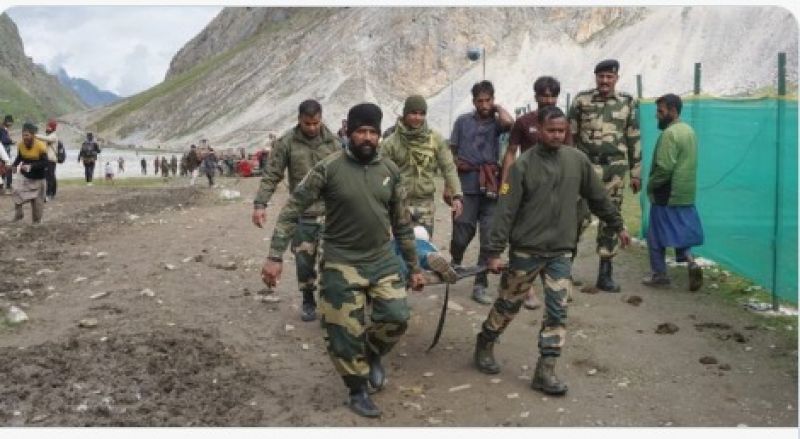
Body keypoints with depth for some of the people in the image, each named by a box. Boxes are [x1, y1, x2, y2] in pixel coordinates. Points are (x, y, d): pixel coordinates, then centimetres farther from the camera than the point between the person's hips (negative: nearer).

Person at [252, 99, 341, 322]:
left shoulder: (332, 141, 1)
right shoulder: (287, 142, -3)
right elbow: (271, 175, -3)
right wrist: (260, 204, -11)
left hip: (329, 212, 0)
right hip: (301, 214, 0)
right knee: (304, 261, 8)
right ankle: (308, 301, 26)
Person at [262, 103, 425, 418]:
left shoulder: (390, 170, 2)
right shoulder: (328, 168, -11)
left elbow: (402, 223, 10)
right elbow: (292, 210, -9)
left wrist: (414, 267, 13)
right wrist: (275, 257, -16)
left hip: (383, 259, 3)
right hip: (342, 262, -3)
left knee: (397, 317, -8)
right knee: (345, 332, 1)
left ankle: (373, 354, 26)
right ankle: (358, 391, 26)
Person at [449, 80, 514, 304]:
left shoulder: (496, 122, 6)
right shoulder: (463, 121, 7)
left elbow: (509, 122, -19)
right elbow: (452, 153, 9)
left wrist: (497, 107, -1)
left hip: (490, 189, 1)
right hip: (466, 188, -1)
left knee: (489, 240, 1)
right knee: (462, 235, 4)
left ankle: (480, 285, 10)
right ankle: (454, 265, 34)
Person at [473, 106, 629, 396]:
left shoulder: (577, 160, 1)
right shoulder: (523, 165, -10)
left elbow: (598, 197, 14)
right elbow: (506, 211, -12)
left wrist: (617, 226, 20)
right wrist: (494, 251, -15)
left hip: (561, 251, 3)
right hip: (526, 250, -3)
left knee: (557, 311, 0)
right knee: (508, 304, 11)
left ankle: (545, 370, 8)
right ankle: (485, 345, 34)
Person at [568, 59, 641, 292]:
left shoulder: (628, 102, 6)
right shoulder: (581, 100, 0)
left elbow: (634, 139, 9)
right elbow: (570, 135, 4)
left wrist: (635, 172, 7)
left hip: (615, 168, 2)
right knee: (580, 216, -8)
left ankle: (605, 274, 12)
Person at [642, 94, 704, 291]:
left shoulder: (670, 133, -19)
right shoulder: (689, 130, 12)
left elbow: (664, 167, -25)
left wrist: (650, 184, -9)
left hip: (667, 195, -9)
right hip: (686, 193, 9)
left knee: (656, 236, 4)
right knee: (681, 231, 16)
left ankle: (659, 274, 11)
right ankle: (690, 261, -4)